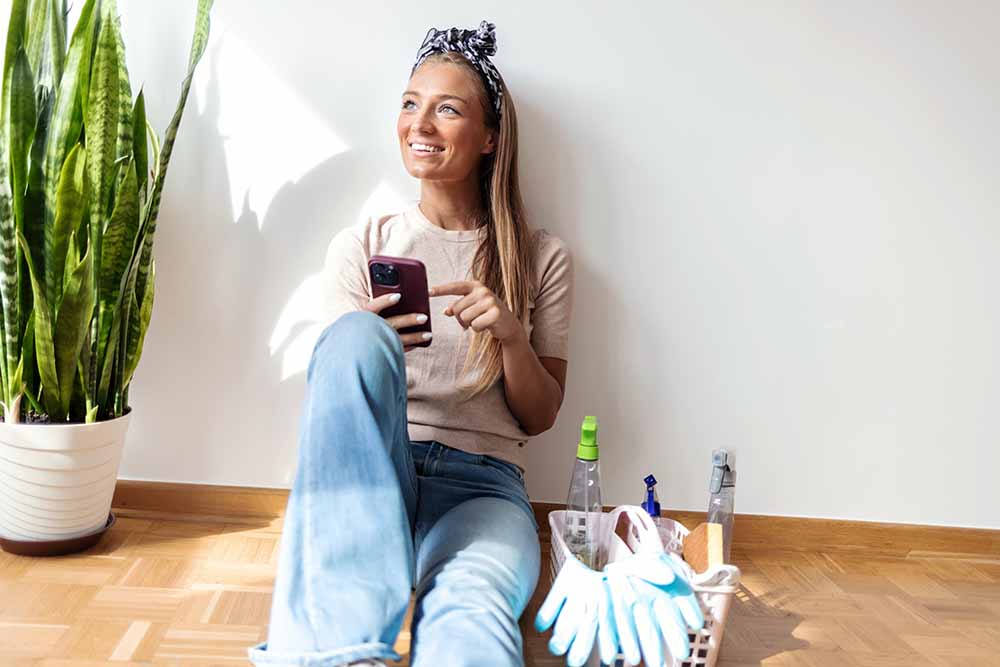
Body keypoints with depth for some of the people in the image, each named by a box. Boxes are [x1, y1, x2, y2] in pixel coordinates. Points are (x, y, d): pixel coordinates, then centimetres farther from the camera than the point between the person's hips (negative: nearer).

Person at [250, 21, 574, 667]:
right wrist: (373, 347, -15)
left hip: (481, 486, -1)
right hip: (371, 475, 2)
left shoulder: (541, 257, 10)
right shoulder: (362, 245, 11)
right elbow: (343, 365, 8)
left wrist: (511, 335, -11)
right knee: (355, 336, -34)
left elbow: (540, 417, 10)